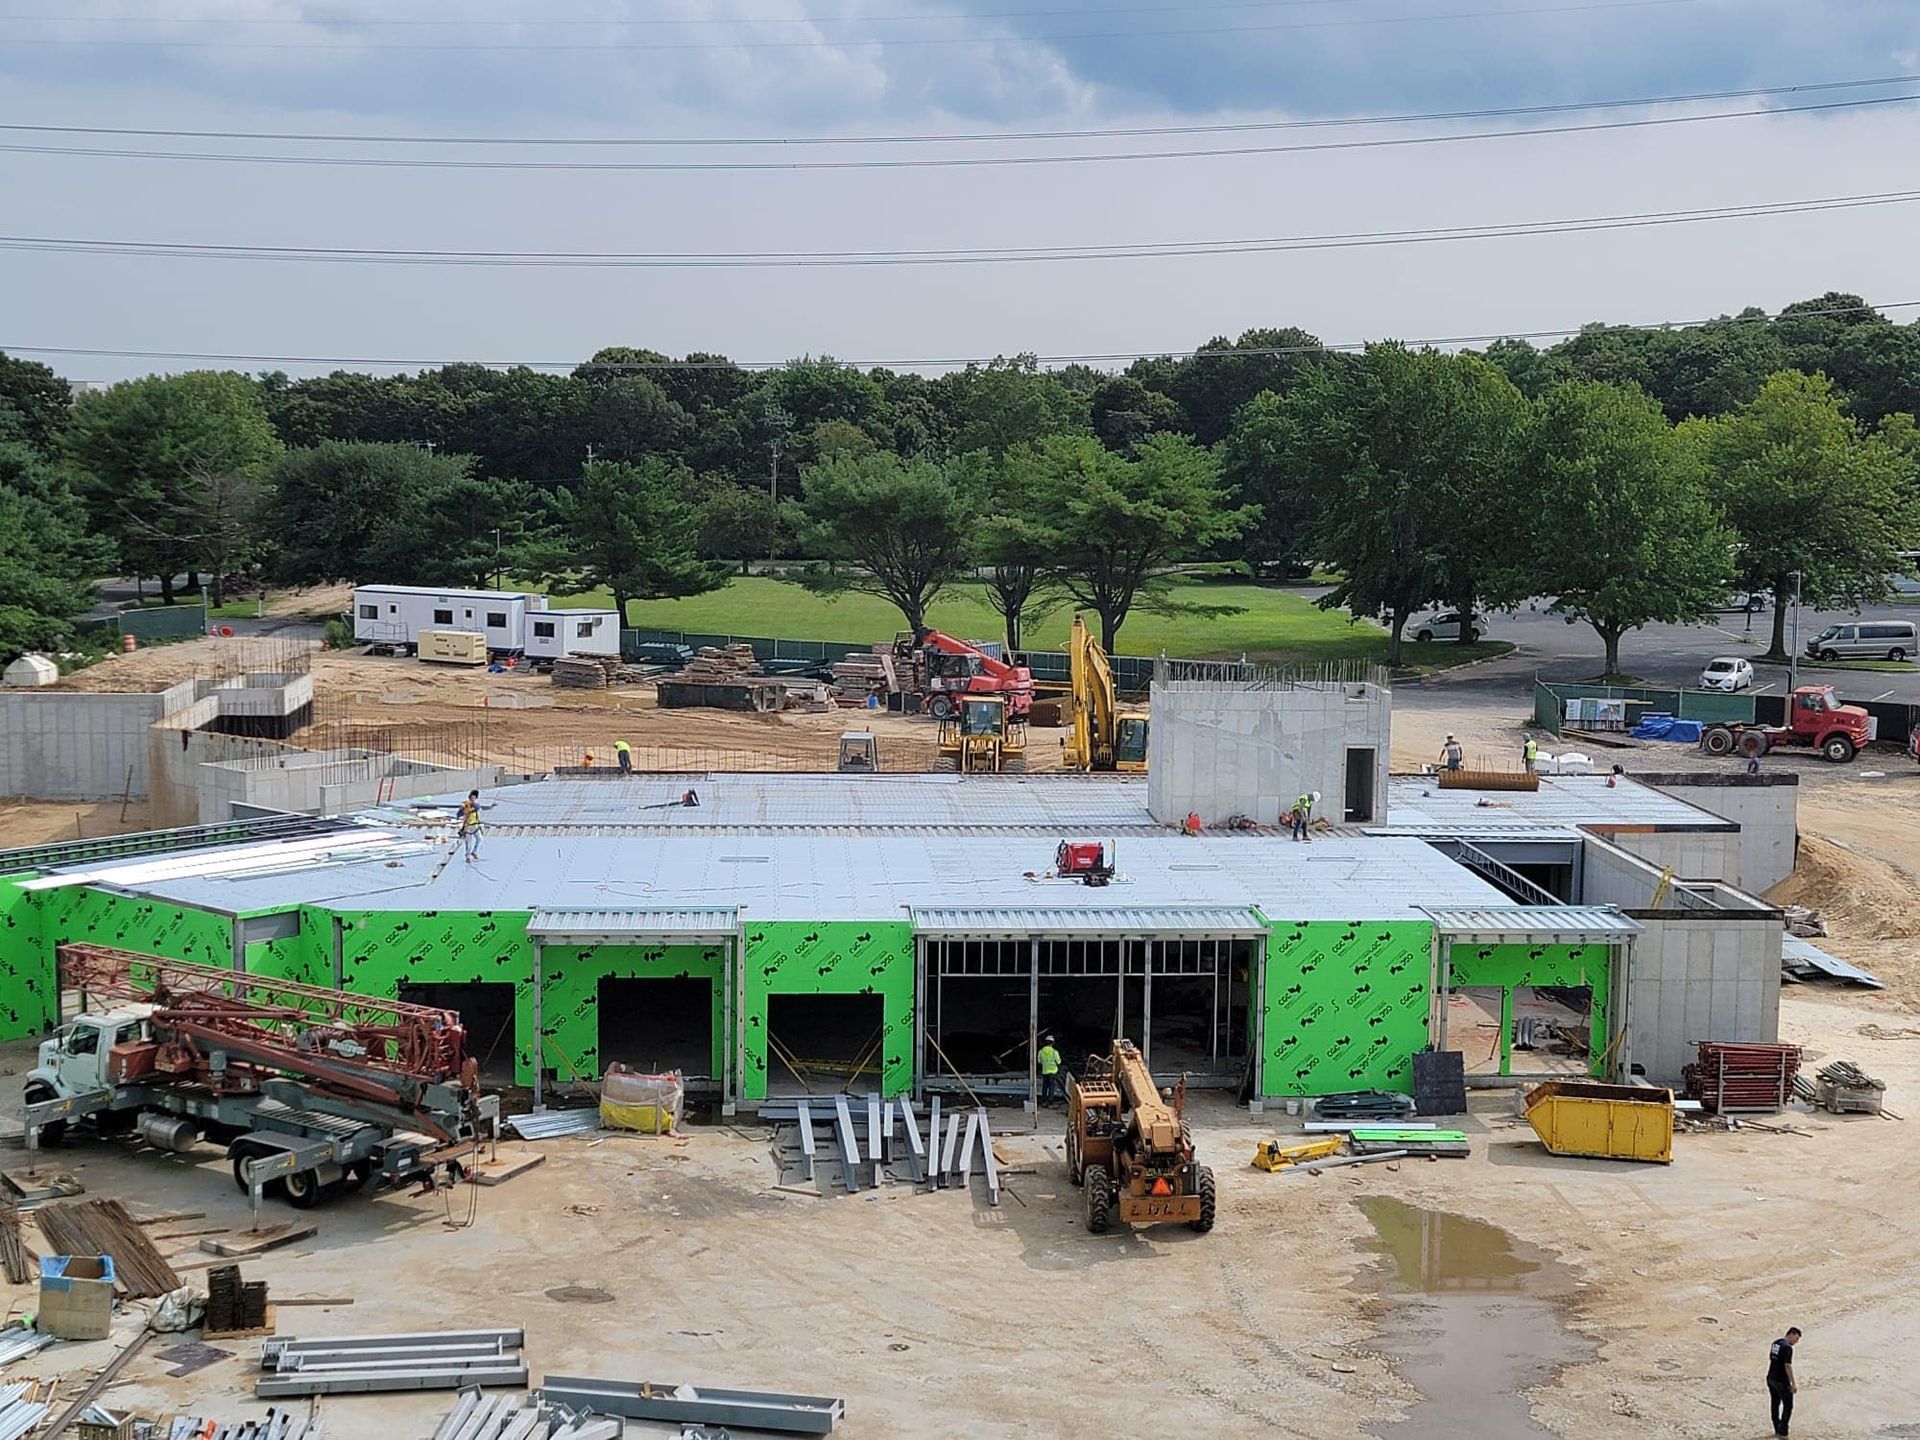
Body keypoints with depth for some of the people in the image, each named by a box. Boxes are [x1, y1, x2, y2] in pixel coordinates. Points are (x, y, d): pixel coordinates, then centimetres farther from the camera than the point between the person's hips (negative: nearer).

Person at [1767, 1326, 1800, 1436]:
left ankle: (1777, 1429, 23)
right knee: (1788, 1406, 2)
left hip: (1771, 1378, 9)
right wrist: (1793, 1383, -17)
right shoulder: (1787, 1347, -18)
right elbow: (1788, 1366, -21)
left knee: (1775, 1404, 16)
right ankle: (1782, 1431, 1)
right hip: (1781, 1381, -9)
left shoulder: (1775, 1343, 9)